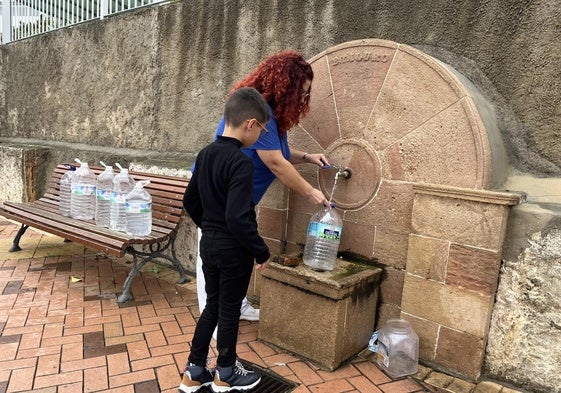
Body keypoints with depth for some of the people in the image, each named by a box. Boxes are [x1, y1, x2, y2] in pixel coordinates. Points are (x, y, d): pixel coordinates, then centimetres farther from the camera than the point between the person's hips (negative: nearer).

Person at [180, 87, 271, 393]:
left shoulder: (205, 154, 3)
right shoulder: (241, 162, -22)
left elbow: (190, 201, 11)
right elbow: (238, 217, -28)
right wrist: (261, 251, -16)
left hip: (208, 244, 8)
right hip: (233, 249, -7)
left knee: (212, 306, 20)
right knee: (229, 310, 10)